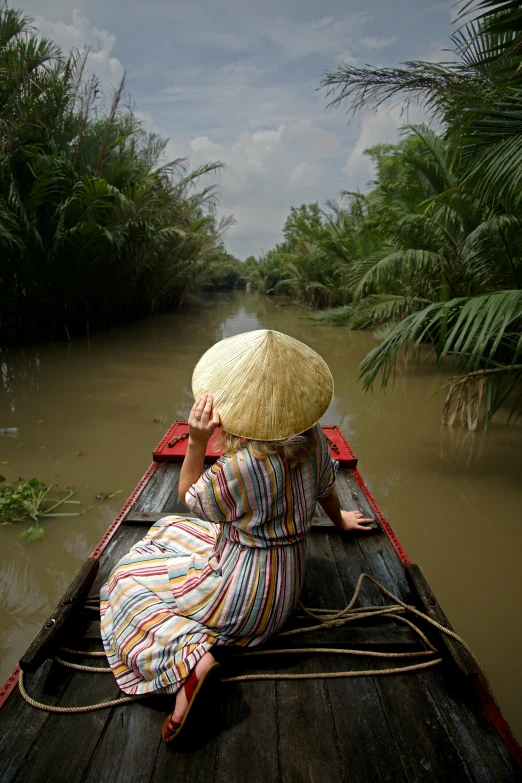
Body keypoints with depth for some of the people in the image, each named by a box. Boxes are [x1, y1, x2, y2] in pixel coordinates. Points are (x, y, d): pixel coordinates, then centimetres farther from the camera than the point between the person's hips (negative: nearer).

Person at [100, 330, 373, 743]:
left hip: (246, 592, -8)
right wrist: (340, 520, 28)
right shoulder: (314, 438, -14)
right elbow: (326, 490, 7)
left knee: (129, 579, 8)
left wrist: (197, 441, -22)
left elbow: (189, 496, -11)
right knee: (169, 529, 26)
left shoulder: (238, 468, -34)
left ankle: (190, 660, -12)